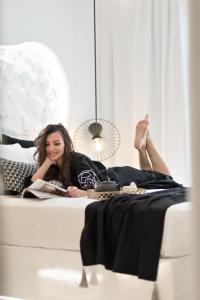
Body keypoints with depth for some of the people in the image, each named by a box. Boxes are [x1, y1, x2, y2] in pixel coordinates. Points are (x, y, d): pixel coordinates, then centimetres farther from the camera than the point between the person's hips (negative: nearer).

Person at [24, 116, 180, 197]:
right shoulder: (54, 169, -14)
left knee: (163, 176, 20)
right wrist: (48, 161, -30)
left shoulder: (78, 160, -32)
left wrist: (81, 193, -58)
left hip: (123, 178, -5)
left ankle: (144, 141, 29)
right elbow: (30, 186, -25)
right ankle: (142, 147, 37)